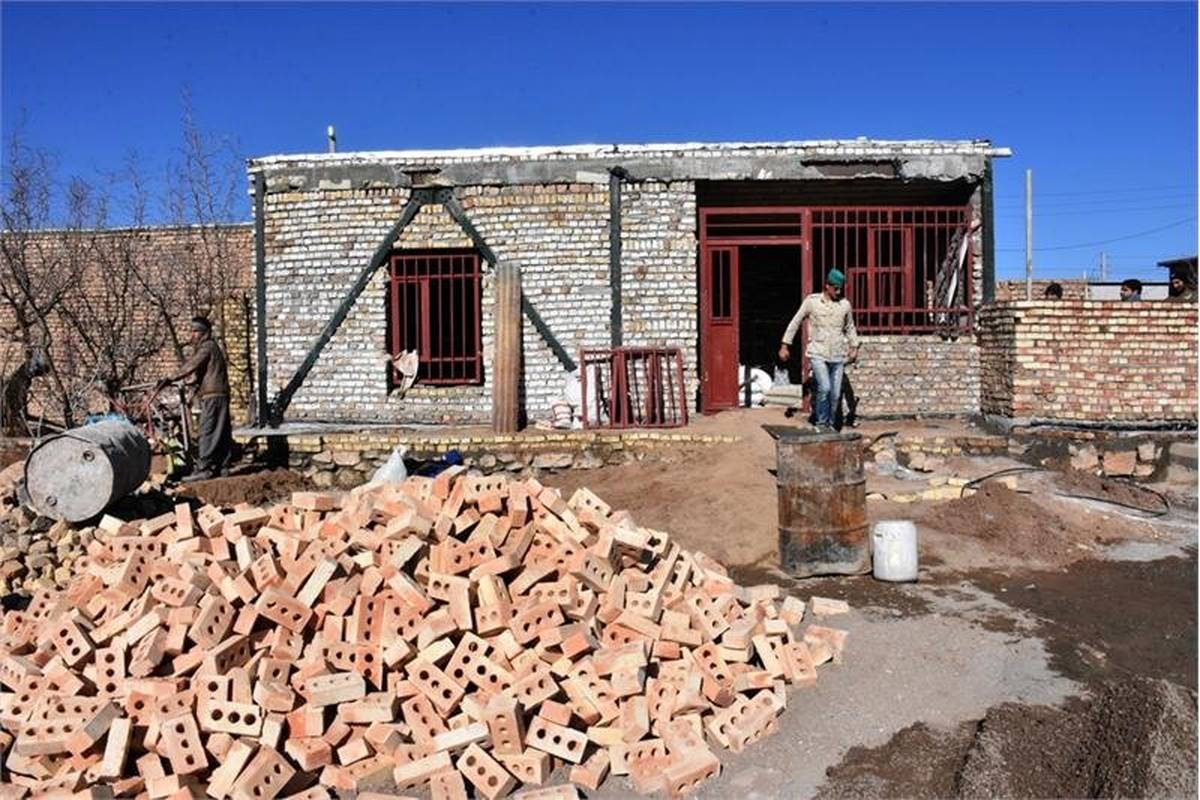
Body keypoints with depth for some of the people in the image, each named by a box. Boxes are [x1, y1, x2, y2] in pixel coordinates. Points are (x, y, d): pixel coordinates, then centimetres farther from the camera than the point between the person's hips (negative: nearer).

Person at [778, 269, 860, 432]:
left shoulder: (845, 304, 5)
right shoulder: (811, 301, -2)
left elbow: (850, 327, 20)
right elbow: (795, 322, 4)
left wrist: (854, 347, 12)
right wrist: (785, 345, 2)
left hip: (838, 356, 3)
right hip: (818, 354, -3)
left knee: (835, 393, 3)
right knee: (824, 388, -18)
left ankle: (830, 424, 19)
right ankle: (821, 423, -2)